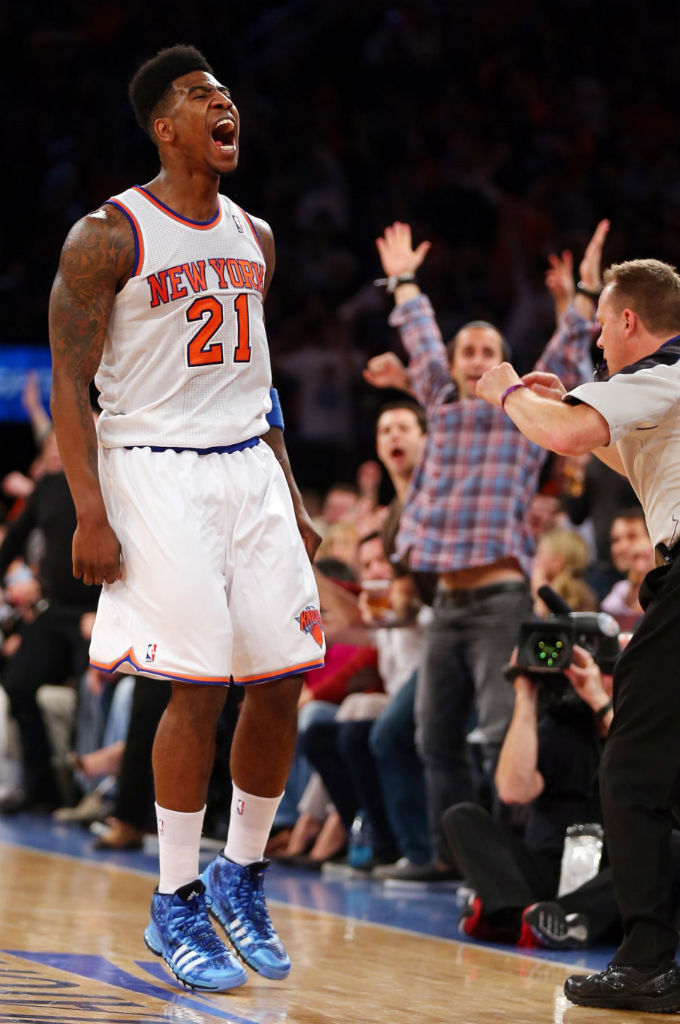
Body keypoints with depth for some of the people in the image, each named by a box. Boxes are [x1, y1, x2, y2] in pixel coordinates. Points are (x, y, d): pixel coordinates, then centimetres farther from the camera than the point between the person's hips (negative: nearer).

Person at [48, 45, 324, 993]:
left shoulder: (254, 237, 13)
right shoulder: (107, 237, -8)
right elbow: (68, 383, -9)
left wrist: (291, 497, 16)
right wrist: (90, 514, -16)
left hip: (251, 469, 6)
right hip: (157, 477, -6)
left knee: (282, 680, 2)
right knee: (198, 688, -8)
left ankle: (240, 877, 20)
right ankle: (175, 904, 6)